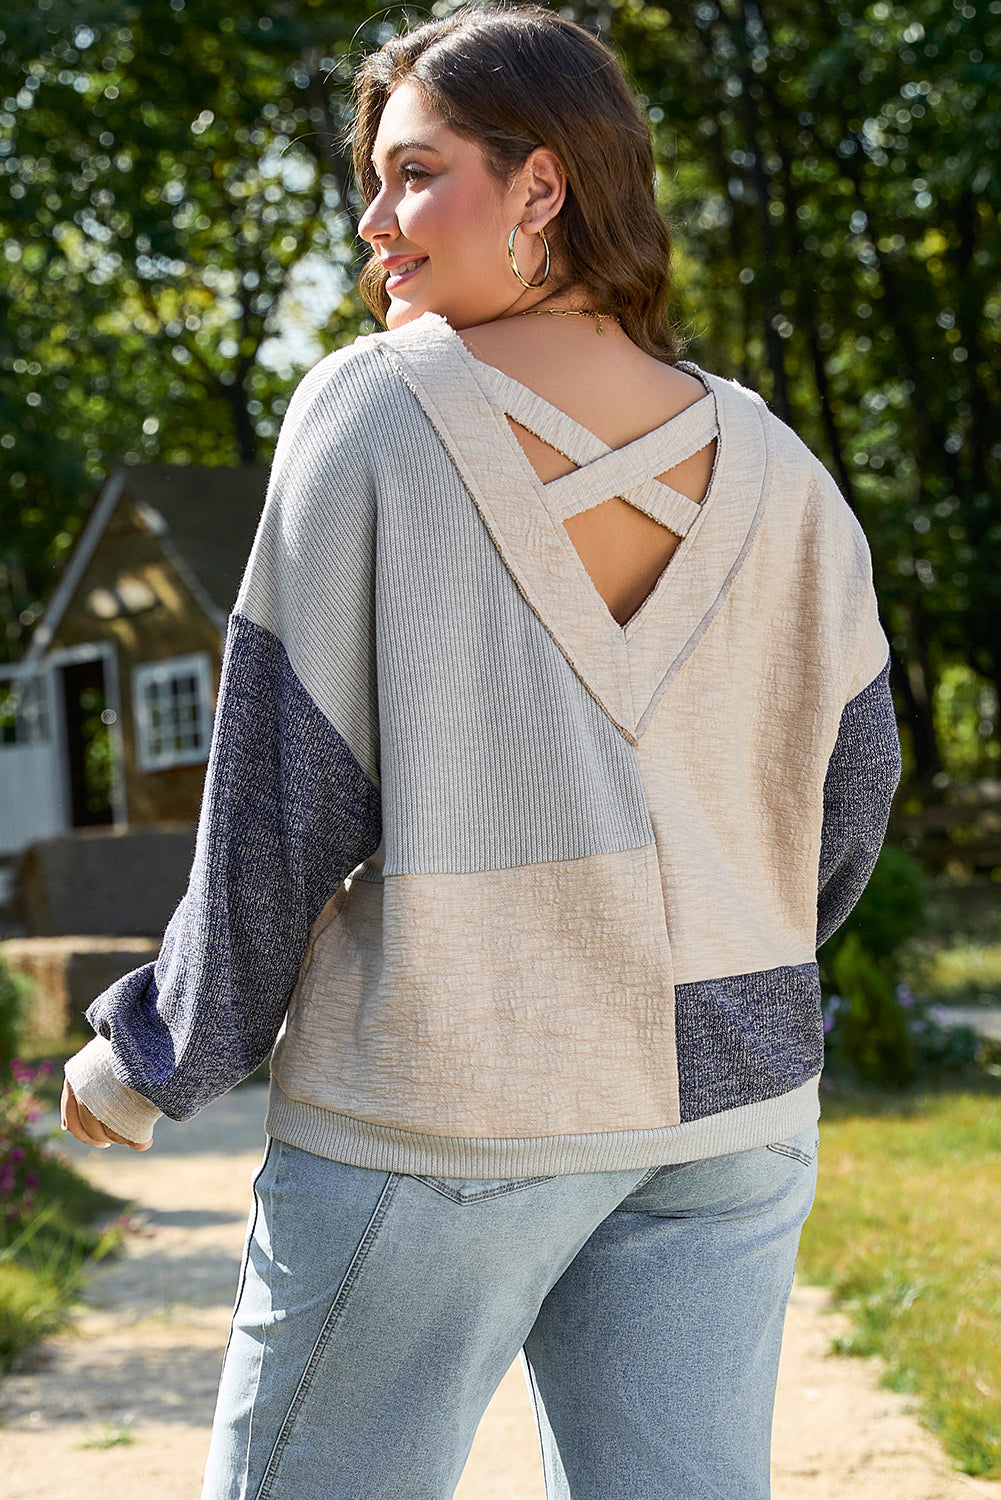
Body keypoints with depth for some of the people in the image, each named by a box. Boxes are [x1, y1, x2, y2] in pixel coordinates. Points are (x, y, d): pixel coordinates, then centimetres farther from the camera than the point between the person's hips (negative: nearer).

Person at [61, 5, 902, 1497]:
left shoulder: (376, 407, -7)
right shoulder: (777, 474, 5)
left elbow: (282, 796, -7)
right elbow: (845, 807, 9)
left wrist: (153, 1056, 4)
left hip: (443, 1098, -4)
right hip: (726, 1102, 5)